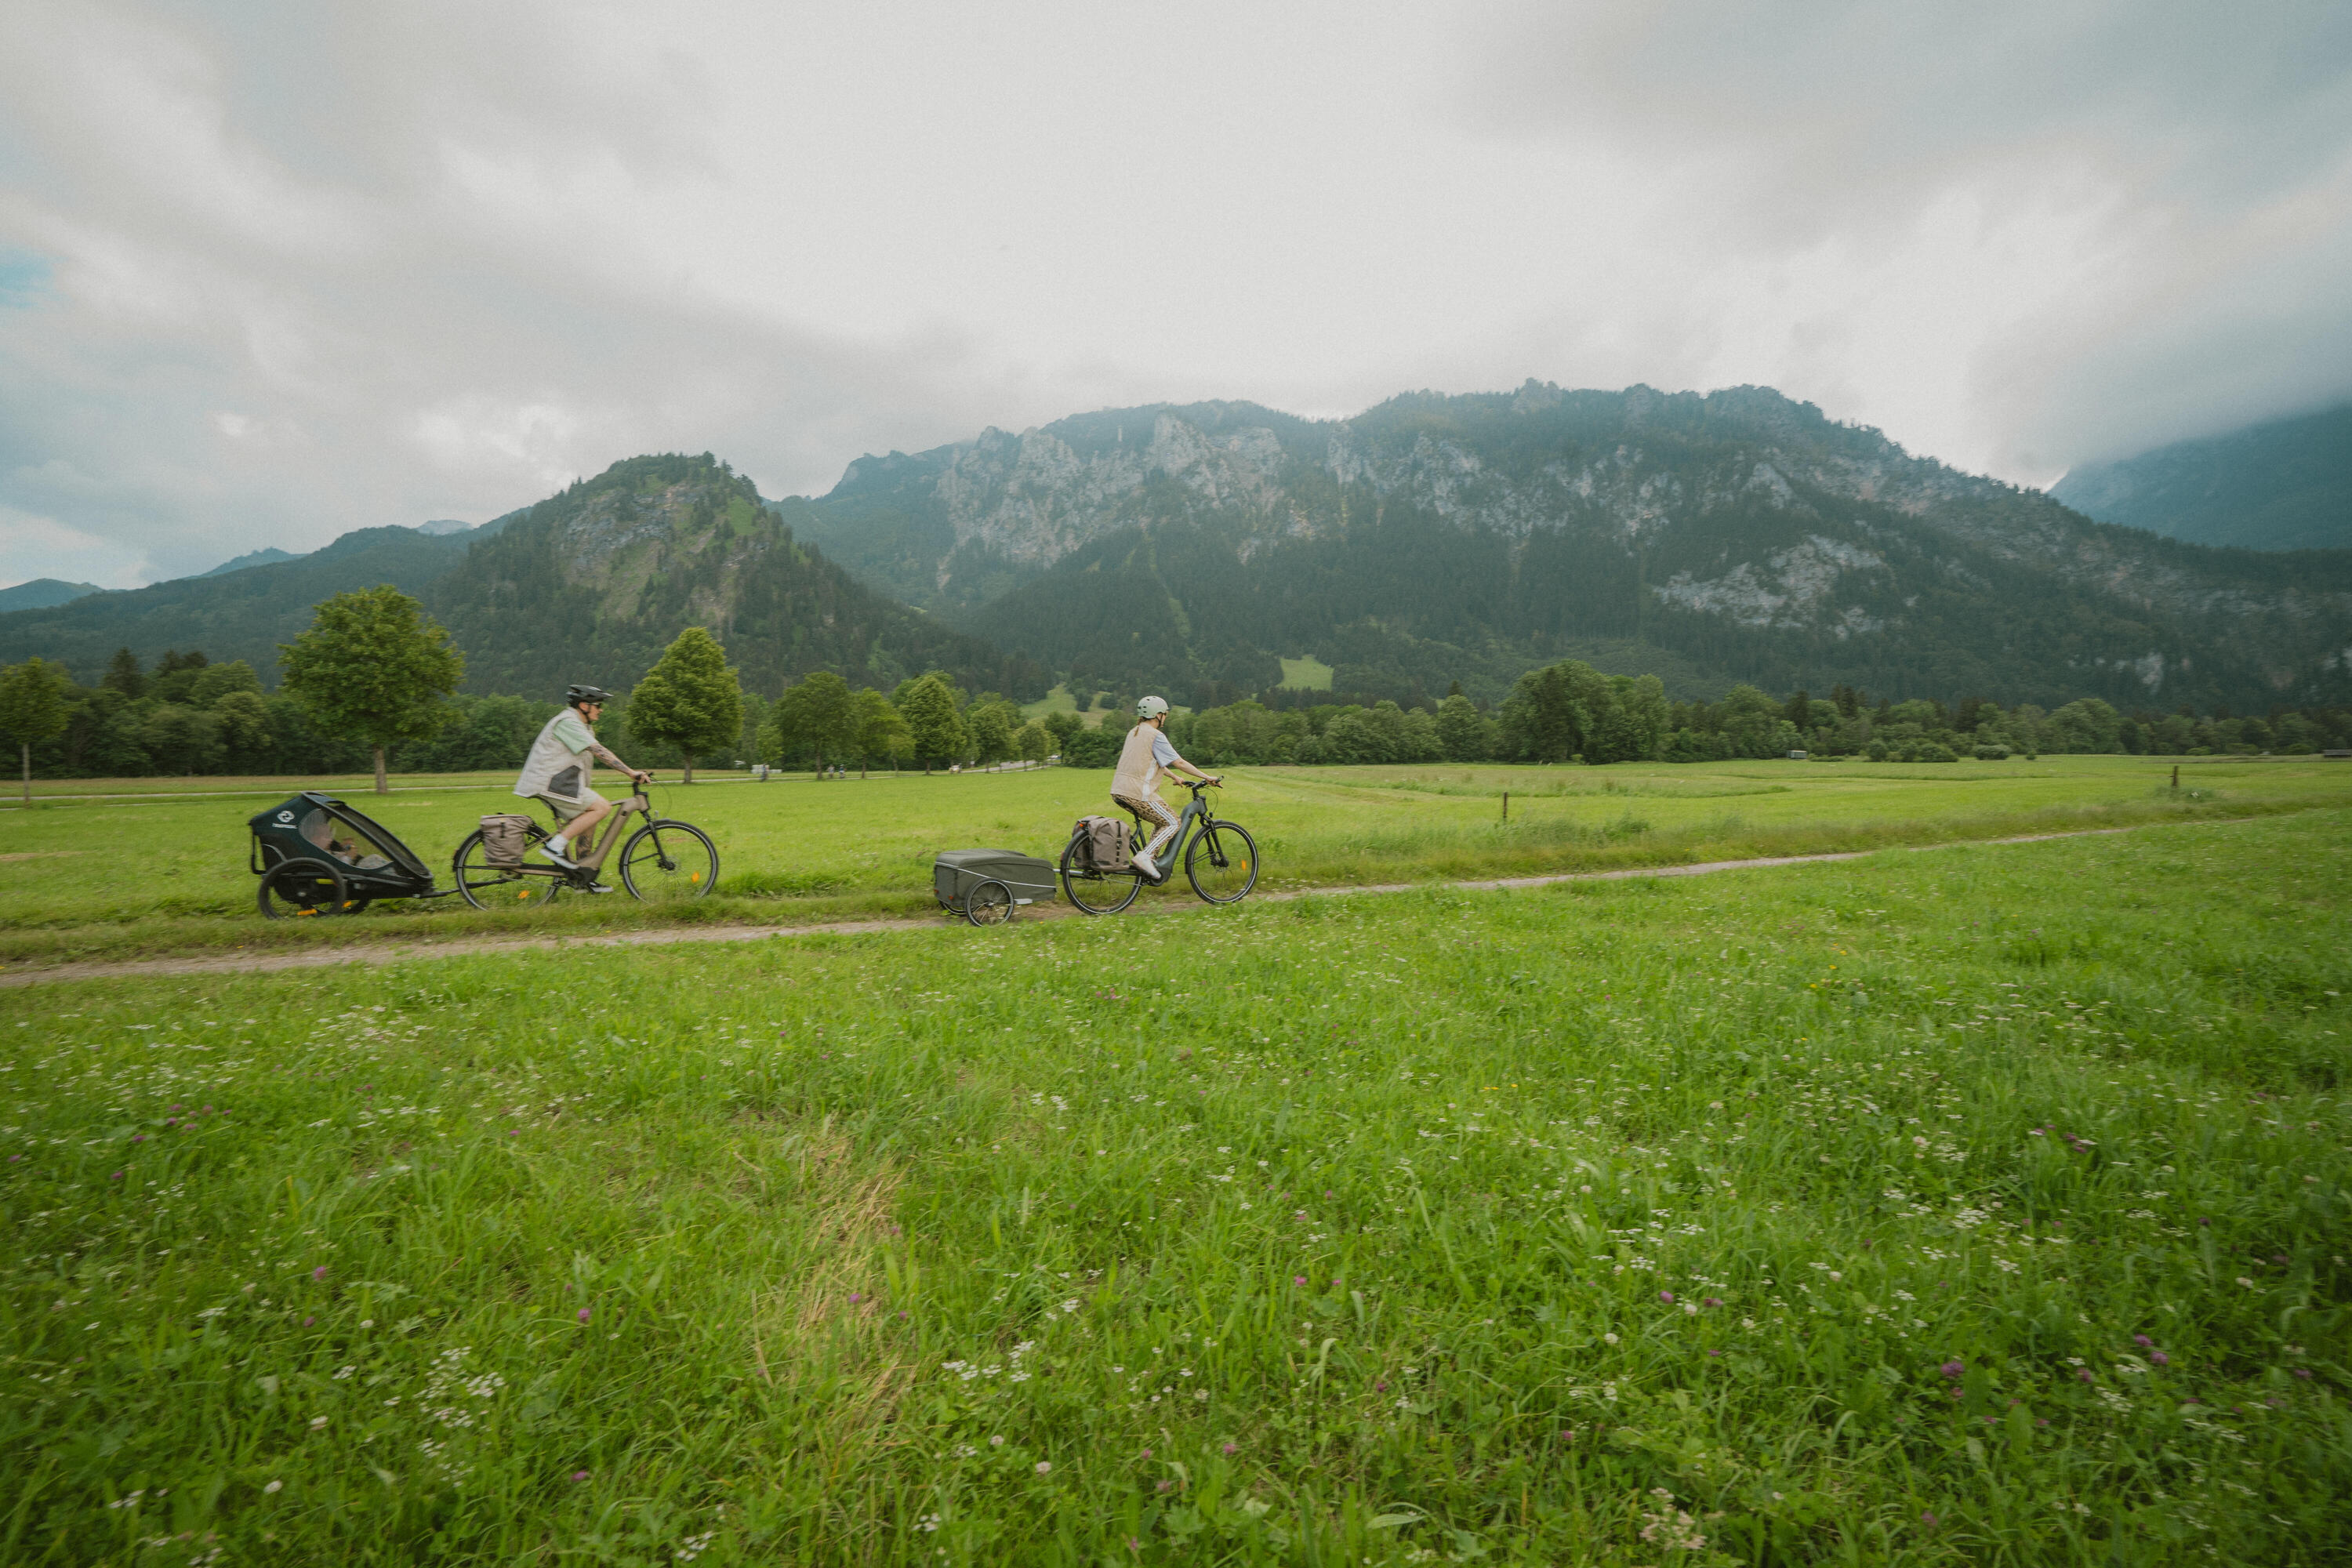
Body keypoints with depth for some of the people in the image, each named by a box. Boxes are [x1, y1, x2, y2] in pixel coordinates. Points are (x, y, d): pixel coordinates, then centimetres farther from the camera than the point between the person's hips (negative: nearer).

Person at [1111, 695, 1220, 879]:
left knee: (1162, 821, 22)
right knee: (1172, 824, 1)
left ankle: (1152, 859, 16)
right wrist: (1207, 778, -6)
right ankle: (1145, 857, -13)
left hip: (1119, 791, 9)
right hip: (1138, 793, -9)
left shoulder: (1134, 733, 19)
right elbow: (1179, 763, -11)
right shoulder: (1156, 736, -9)